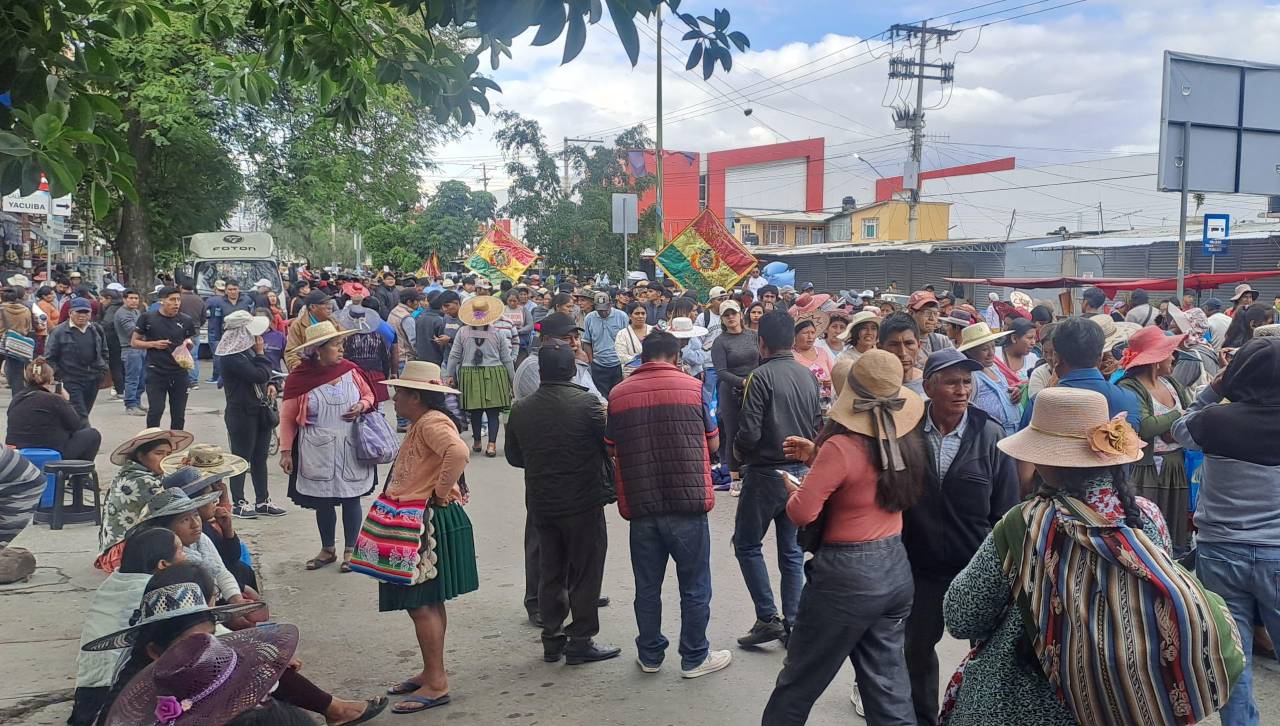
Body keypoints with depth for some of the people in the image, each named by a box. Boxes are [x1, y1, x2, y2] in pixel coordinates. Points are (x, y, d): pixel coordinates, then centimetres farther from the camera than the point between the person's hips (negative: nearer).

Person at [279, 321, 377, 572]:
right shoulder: (299, 377, -8)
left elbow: (369, 395, 12)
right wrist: (286, 451, -4)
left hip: (351, 450, 1)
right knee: (323, 502, 11)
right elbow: (287, 418, -1)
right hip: (317, 452, -1)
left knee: (351, 499, 7)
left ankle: (350, 551, 24)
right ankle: (327, 550, 31)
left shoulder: (350, 370, -2)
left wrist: (361, 406, -10)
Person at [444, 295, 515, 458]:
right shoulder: (497, 333, -2)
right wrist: (513, 379, 13)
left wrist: (450, 374, 17)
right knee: (493, 412, 1)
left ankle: (476, 442, 22)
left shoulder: (463, 332, 0)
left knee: (475, 411, 9)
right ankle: (492, 444, -5)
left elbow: (454, 356, 6)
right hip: (494, 375, -1)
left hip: (470, 375, 1)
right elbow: (507, 359, 4)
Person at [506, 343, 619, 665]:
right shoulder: (587, 403, -15)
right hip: (583, 502, -4)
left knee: (550, 572, 15)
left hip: (540, 503, 4)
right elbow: (609, 444, -11)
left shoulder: (521, 409, -2)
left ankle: (552, 639, 22)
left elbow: (513, 456, 7)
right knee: (585, 572, 7)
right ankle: (581, 640, 12)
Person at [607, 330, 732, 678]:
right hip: (687, 504, -2)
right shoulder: (692, 388, -4)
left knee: (647, 586, 15)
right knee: (694, 586, 11)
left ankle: (650, 656, 27)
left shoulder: (619, 394, 1)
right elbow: (713, 444, 5)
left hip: (641, 505, 3)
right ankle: (695, 658, 21)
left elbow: (612, 449, 11)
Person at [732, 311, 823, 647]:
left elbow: (749, 433, -20)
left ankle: (767, 618, 4)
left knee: (746, 544, 9)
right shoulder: (808, 376, 3)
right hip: (801, 472, 6)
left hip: (766, 472, -6)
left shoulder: (761, 377, -16)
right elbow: (818, 425, 6)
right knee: (792, 550, 13)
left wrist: (739, 451, -1)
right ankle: (792, 625, 16)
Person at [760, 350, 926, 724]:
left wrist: (792, 488, 2)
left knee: (800, 679, 12)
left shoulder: (841, 447, -20)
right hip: (895, 568, 7)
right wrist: (818, 456, 16)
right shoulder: (907, 443, 1)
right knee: (889, 684, 16)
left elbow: (802, 513, -19)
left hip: (847, 574, -7)